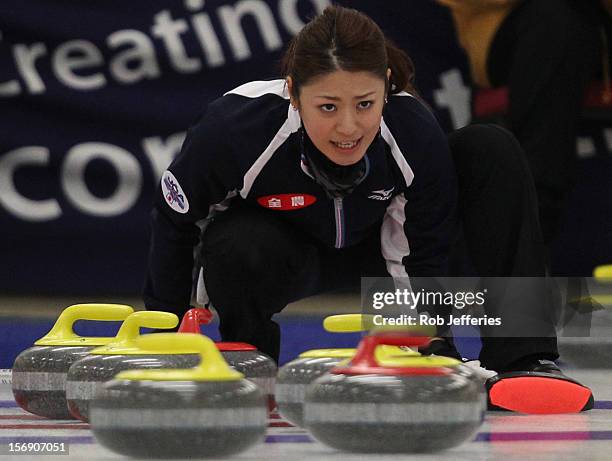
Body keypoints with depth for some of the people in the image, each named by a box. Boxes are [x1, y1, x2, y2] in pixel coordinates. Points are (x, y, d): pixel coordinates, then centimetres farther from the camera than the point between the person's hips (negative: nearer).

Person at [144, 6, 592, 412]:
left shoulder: (417, 134, -33)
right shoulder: (233, 130, -37)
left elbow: (427, 259, -16)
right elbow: (174, 219, -18)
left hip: (377, 241, 2)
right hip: (277, 247, -2)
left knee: (493, 151, -20)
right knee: (239, 255, -40)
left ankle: (521, 358, -19)